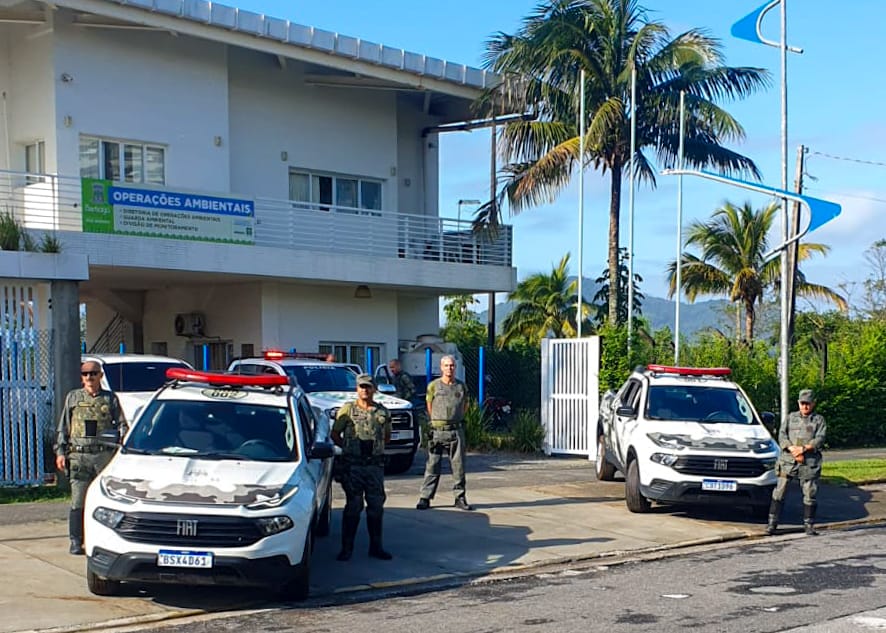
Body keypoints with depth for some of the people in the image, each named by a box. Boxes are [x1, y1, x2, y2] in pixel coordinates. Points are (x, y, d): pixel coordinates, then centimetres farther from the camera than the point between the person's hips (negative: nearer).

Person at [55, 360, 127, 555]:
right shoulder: (73, 397, 12)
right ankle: (76, 542, 5)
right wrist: (60, 452, 5)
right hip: (79, 456, 0)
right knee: (78, 501, -2)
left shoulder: (110, 398, 10)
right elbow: (63, 428, 14)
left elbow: (122, 425, 9)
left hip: (104, 456, 0)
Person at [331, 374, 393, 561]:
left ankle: (376, 547, 16)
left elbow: (387, 436, 21)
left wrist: (375, 446, 10)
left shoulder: (383, 412, 9)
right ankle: (346, 548, 7)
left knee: (376, 506, 7)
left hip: (375, 464, 3)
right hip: (352, 465, -3)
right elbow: (335, 434, 6)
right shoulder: (347, 410, 1)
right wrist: (348, 448, 2)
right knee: (353, 507, 0)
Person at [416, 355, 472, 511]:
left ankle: (460, 498, 10)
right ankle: (425, 498, 3)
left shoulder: (462, 386, 7)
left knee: (458, 466, 4)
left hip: (456, 430, 2)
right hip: (437, 431, -2)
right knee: (432, 465, -1)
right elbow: (429, 407, 12)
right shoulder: (433, 386, 2)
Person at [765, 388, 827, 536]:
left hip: (810, 462, -1)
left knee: (810, 494, 2)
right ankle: (772, 523, 2)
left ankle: (809, 524, 12)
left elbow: (820, 439, -3)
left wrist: (804, 448, -16)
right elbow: (782, 435, 5)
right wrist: (792, 449, -13)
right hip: (787, 460, 1)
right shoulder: (791, 417, 15)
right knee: (779, 491, -3)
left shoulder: (819, 419, 10)